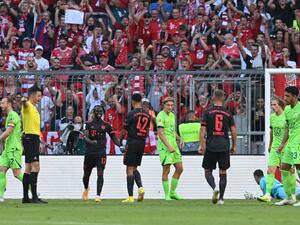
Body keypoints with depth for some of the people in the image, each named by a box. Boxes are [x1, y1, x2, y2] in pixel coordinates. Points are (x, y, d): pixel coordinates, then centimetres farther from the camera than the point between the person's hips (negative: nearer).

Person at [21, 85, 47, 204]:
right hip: (30, 137, -10)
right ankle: (34, 197, -20)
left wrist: (38, 141, 29)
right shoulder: (28, 106, -9)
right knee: (35, 166, -16)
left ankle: (25, 197, 14)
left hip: (33, 138, 10)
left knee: (29, 168, 11)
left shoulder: (34, 108, 20)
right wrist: (23, 101, -59)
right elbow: (25, 104, -35)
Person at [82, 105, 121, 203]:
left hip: (101, 153, 0)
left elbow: (114, 138, 12)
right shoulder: (89, 124, 2)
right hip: (90, 152, 0)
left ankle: (98, 195, -16)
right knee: (86, 174, 14)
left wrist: (120, 145, -3)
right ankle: (86, 189, 45)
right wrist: (90, 141, -32)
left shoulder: (106, 125, 6)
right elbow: (85, 137, -11)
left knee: (100, 174, -13)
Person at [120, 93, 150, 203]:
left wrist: (120, 139, 13)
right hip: (142, 143, 6)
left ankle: (130, 197, -5)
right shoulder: (147, 115, 7)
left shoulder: (131, 114, -11)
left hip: (132, 142, -6)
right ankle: (140, 187, -6)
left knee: (130, 170, -2)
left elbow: (125, 130, -4)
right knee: (134, 168, 18)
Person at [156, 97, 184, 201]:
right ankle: (167, 195, -2)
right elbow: (161, 134, -18)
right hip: (164, 146, -9)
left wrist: (179, 139, 10)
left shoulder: (172, 115, 16)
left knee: (179, 168, 8)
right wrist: (169, 146, -24)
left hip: (173, 145, 9)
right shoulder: (161, 116, -11)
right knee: (166, 170, -7)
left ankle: (172, 192, 19)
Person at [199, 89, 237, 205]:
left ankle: (214, 188, -20)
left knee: (208, 171, 8)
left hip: (211, 146, -2)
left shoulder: (208, 112, -1)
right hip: (224, 146, 2)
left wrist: (201, 145, -3)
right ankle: (221, 198, 7)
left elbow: (203, 129, -6)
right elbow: (233, 131, 4)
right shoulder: (228, 113, 4)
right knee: (223, 172, 9)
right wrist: (234, 146, 13)